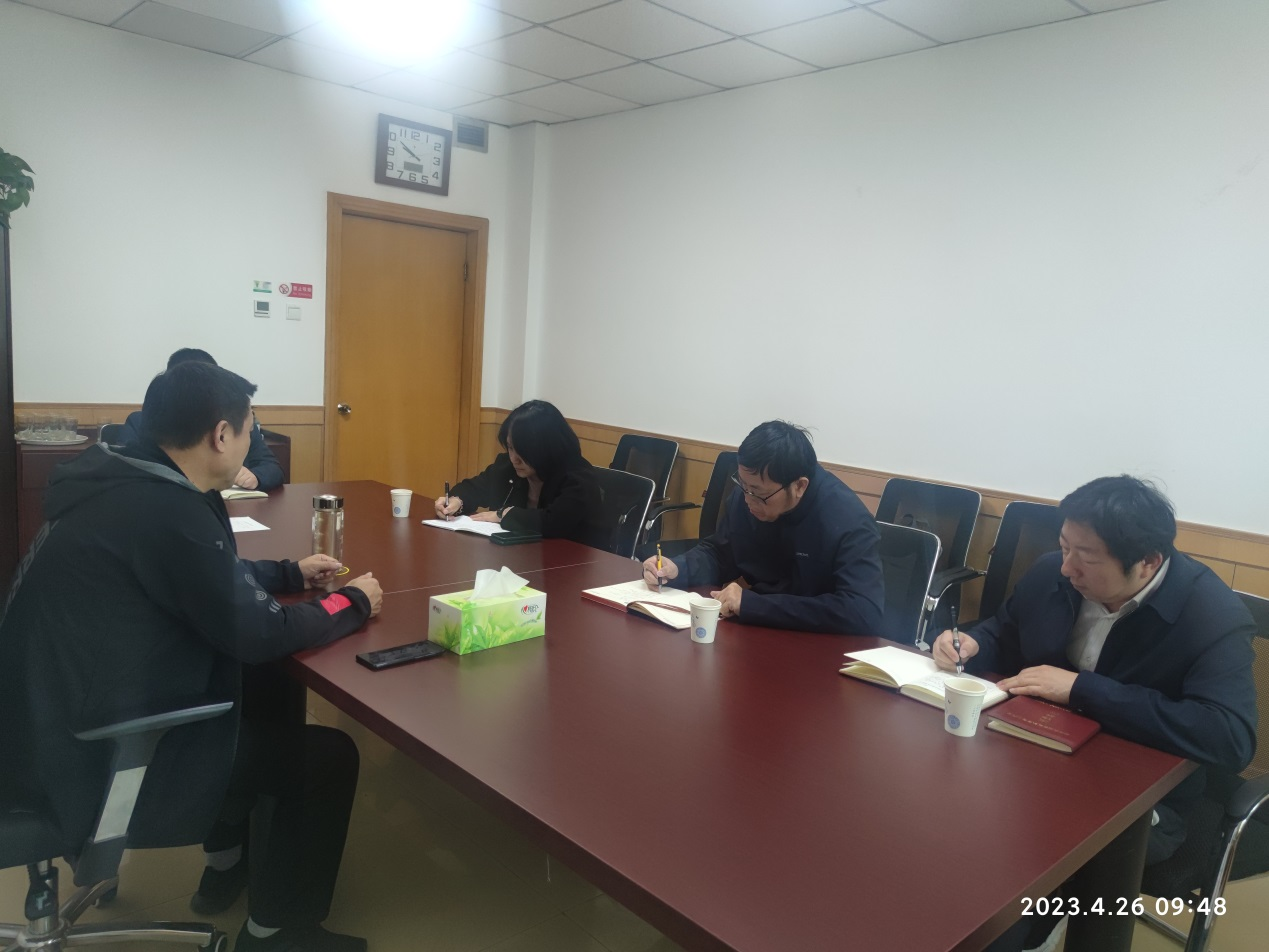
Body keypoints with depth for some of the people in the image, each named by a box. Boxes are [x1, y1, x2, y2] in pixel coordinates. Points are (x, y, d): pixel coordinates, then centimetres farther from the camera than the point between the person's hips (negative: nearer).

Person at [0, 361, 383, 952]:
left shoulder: (125, 486, 1)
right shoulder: (167, 511, -27)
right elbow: (257, 635, -20)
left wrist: (291, 573, 19)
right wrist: (351, 603, -5)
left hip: (62, 725, 10)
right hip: (89, 762, -10)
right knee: (328, 757, -3)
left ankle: (228, 861, 38)